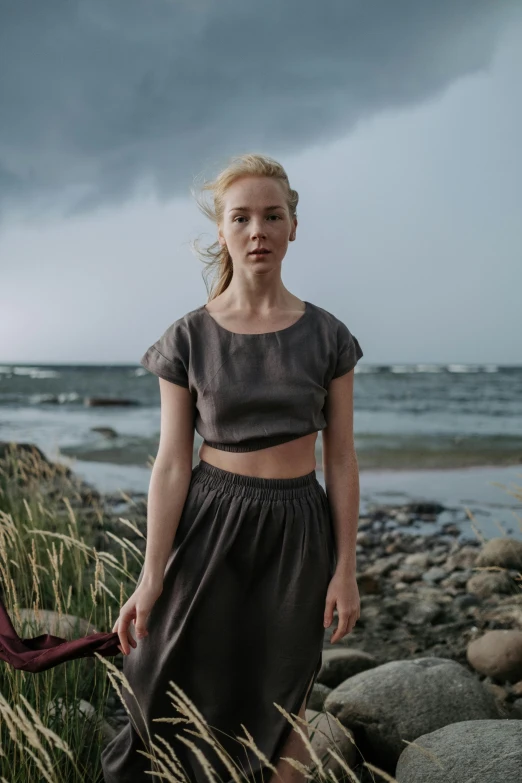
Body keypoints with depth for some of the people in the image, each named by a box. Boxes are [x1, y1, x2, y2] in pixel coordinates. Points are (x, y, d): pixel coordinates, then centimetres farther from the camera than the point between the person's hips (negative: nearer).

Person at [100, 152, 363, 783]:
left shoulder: (326, 335, -2)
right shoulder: (188, 338, -4)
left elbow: (340, 459, 1)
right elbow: (172, 462, -5)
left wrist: (346, 568, -1)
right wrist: (151, 578, -8)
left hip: (297, 528, 1)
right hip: (210, 524, 0)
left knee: (281, 712, 11)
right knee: (183, 698, 6)